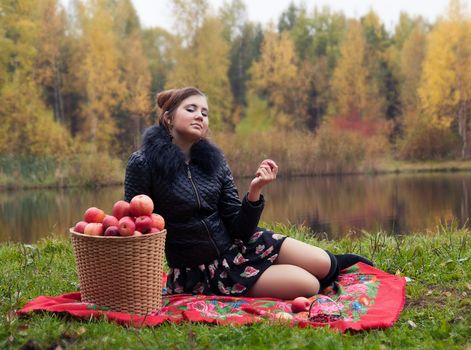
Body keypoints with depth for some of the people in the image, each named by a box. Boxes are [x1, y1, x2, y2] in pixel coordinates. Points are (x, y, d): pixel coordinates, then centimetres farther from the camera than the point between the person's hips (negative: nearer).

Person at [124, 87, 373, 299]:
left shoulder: (213, 159, -2)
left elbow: (239, 229, -3)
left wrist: (254, 191, -19)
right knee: (307, 285, -14)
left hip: (236, 245, 5)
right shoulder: (143, 164, -15)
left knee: (322, 264, -5)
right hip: (201, 273, -4)